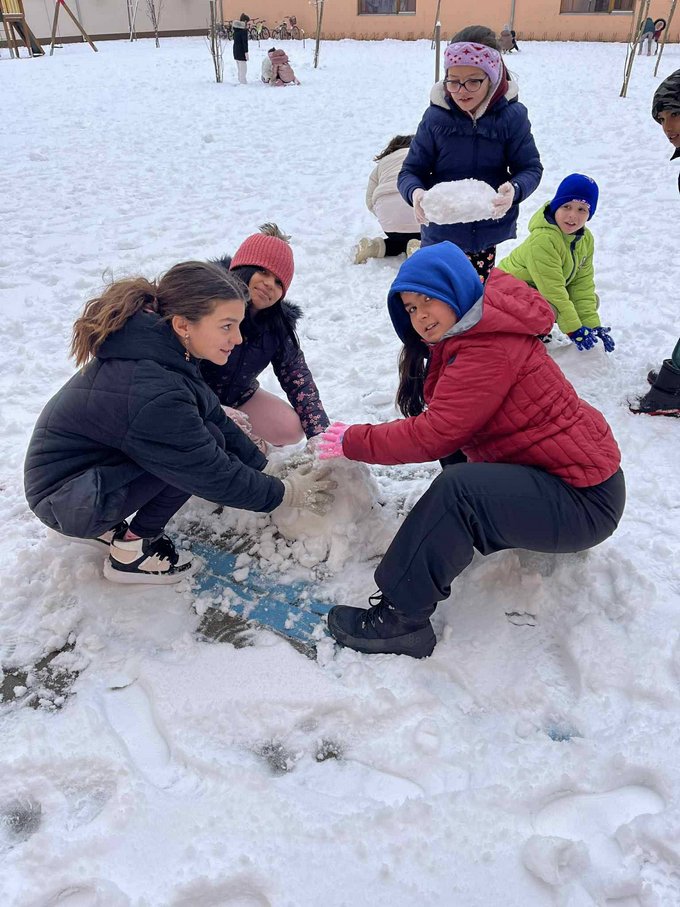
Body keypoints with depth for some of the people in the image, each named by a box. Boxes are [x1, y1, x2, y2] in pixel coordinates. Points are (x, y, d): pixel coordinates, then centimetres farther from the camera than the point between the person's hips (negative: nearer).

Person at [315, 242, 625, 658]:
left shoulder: (489, 350, -22)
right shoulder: (468, 339, 10)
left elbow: (435, 434, -24)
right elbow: (446, 426, 10)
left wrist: (352, 441, -14)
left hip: (583, 499, -10)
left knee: (458, 487, -29)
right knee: (457, 453, 14)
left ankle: (401, 617, -17)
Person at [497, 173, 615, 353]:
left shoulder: (586, 239, -5)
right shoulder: (542, 239, -31)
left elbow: (582, 283, -5)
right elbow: (553, 290, -32)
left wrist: (592, 324, -13)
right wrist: (574, 329, -28)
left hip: (542, 291, 9)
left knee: (592, 300, 2)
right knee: (549, 308, -36)